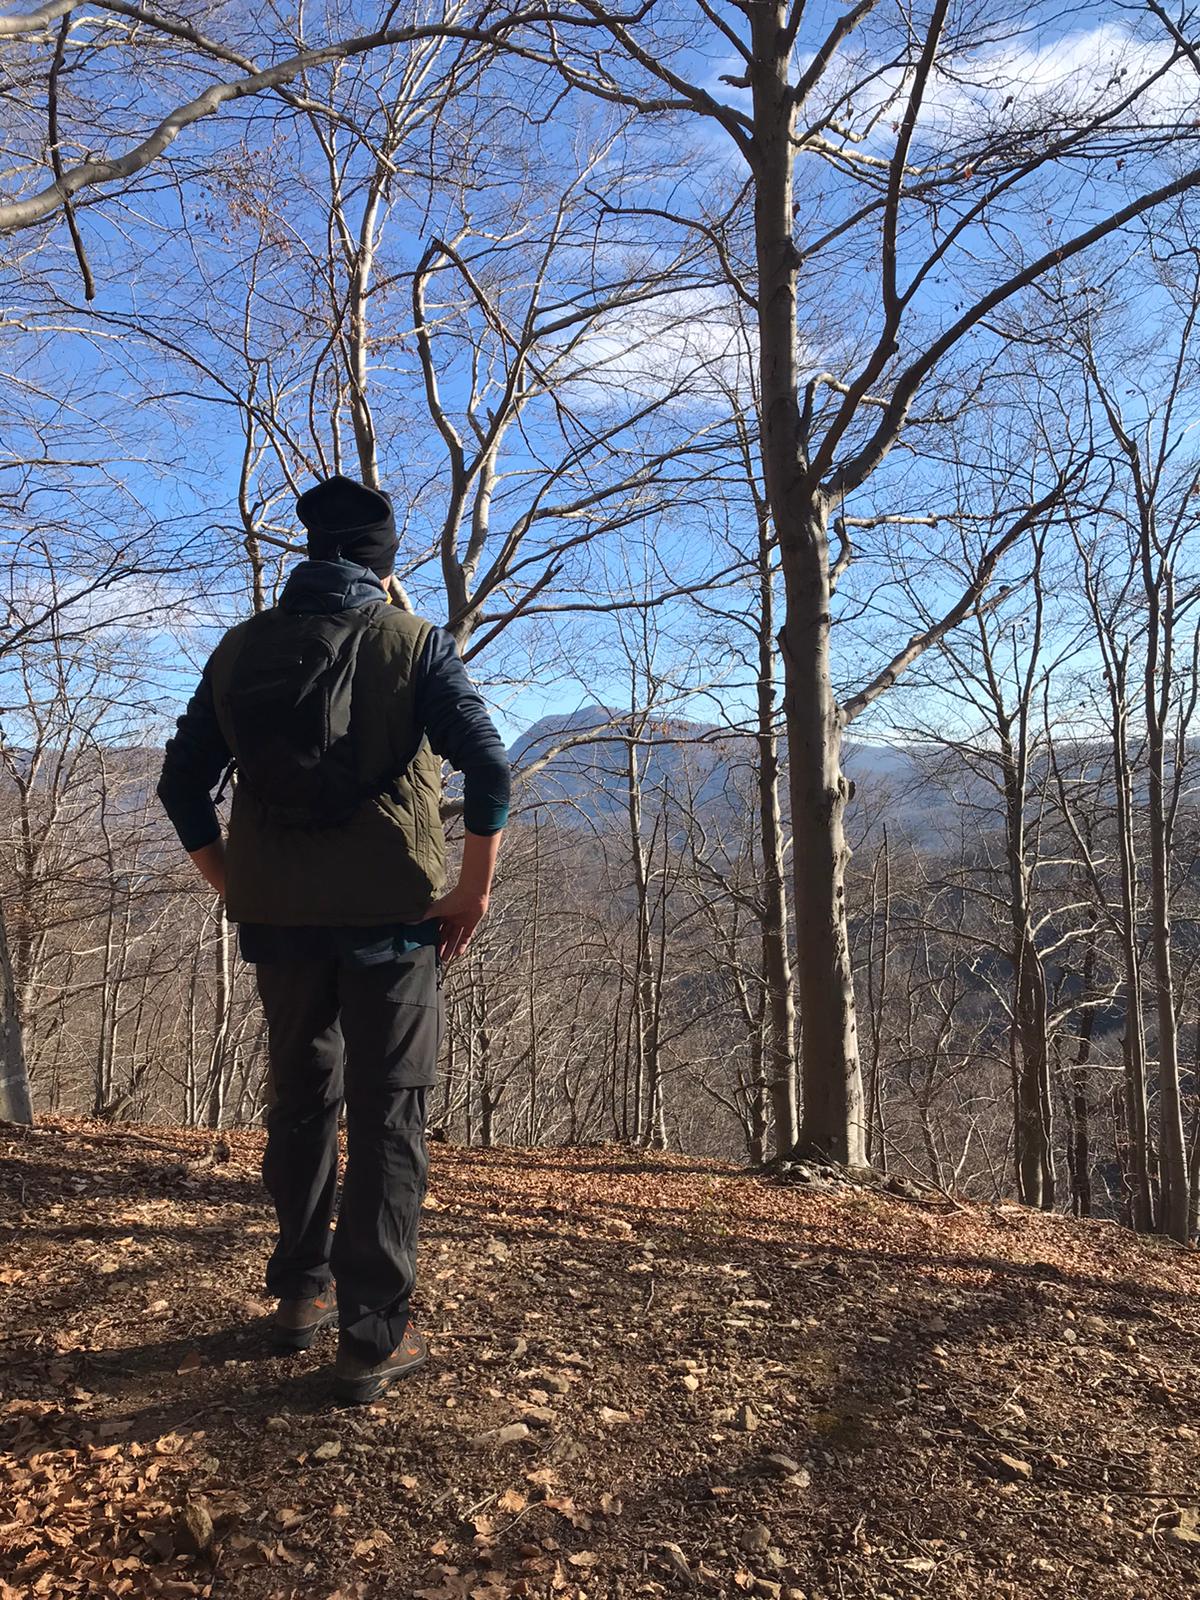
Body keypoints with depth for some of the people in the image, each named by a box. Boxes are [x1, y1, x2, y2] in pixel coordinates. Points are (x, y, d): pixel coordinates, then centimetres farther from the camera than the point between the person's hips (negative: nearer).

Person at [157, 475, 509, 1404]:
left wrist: (236, 888, 13)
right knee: (387, 1116, 4)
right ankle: (372, 1339, 7)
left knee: (300, 1100, 19)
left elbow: (183, 785, 7)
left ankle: (301, 1293, 31)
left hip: (277, 915, 4)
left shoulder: (241, 648, 7)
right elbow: (488, 768, -14)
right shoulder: (413, 642, -3)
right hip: (390, 912, -4)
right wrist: (475, 890, -7)